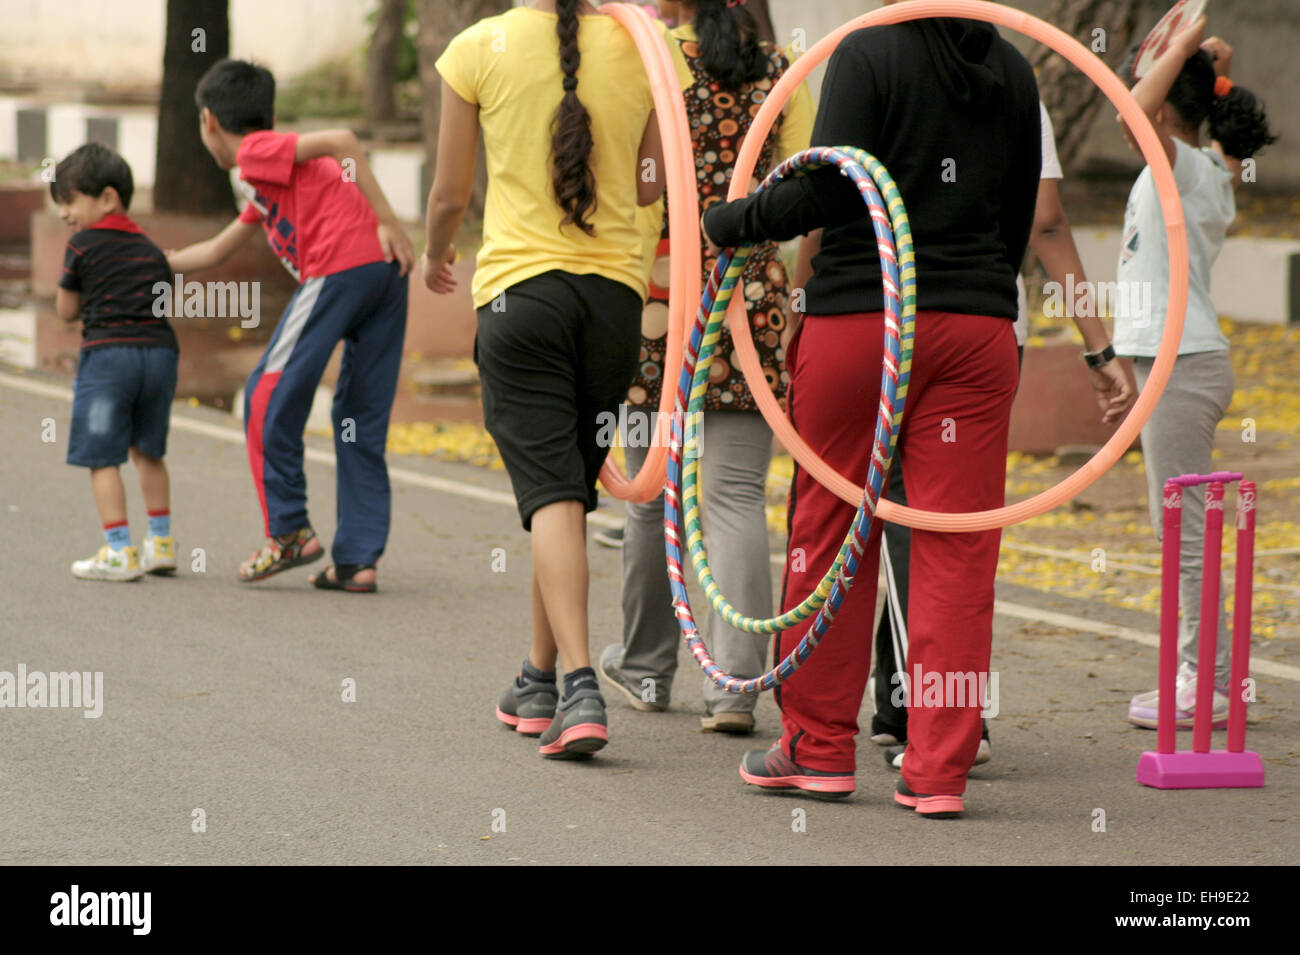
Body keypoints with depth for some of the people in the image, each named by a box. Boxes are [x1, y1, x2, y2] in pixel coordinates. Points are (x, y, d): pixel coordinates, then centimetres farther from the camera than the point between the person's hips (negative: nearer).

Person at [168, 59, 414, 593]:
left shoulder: (256, 151, 6)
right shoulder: (266, 186, 33)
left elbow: (340, 140, -10)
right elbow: (216, 253, 45)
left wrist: (389, 224, -14)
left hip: (339, 267, -9)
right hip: (385, 271, 9)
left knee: (270, 397, 2)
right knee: (361, 419, 10)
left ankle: (289, 533, 3)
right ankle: (358, 560, 6)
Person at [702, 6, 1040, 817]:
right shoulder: (1012, 72, 9)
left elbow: (827, 191, -15)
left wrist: (730, 222, -2)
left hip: (860, 318, -3)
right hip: (978, 325, 4)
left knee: (830, 531, 9)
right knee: (957, 546, 2)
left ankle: (820, 746, 17)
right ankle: (940, 770, 1)